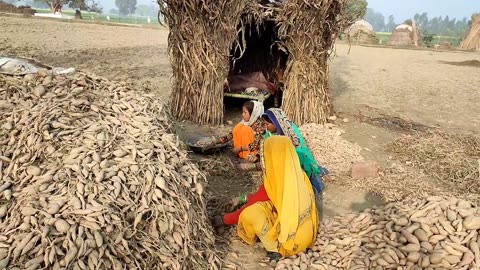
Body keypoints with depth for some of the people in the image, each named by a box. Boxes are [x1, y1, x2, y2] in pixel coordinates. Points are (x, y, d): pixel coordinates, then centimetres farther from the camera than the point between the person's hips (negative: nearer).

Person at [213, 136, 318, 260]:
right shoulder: (299, 174, -3)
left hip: (292, 241, -7)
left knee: (251, 212, -16)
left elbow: (249, 209, -9)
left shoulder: (273, 185, -23)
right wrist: (247, 198, 21)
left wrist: (223, 219, 7)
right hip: (308, 234, 8)